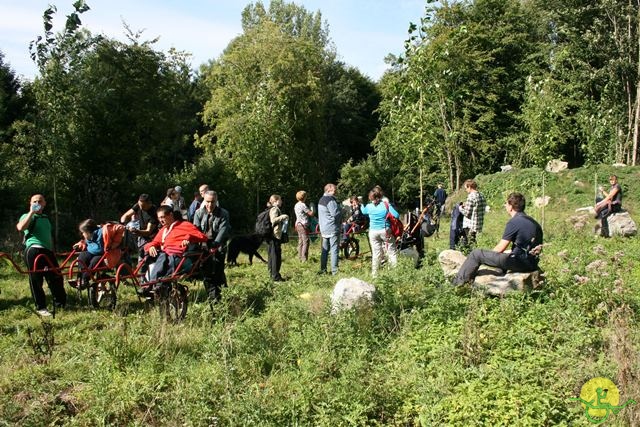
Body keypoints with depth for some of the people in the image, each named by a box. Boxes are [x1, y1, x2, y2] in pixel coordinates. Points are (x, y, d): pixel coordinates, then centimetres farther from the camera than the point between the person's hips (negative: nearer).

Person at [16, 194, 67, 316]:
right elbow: (20, 227, -19)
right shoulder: (27, 216, 3)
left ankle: (60, 303, 18)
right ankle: (40, 307, 5)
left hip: (48, 251, 6)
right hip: (33, 250, -6)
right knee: (36, 280, -2)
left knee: (56, 278, 6)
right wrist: (31, 212, -17)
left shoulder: (46, 218, 23)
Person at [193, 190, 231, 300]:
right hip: (204, 246, 2)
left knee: (218, 272, -5)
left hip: (218, 247, -2)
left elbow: (223, 230, -18)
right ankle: (213, 297, 4)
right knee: (207, 273, 0)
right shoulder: (199, 213, 3)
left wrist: (215, 244, -33)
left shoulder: (223, 214, -5)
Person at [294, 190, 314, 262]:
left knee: (300, 242, 13)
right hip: (303, 225, -9)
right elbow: (311, 213, -13)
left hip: (298, 224, 9)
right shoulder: (303, 205, -16)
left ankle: (300, 257, 16)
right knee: (306, 242, -8)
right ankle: (304, 259, -10)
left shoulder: (296, 205, 13)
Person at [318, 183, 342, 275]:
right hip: (333, 229, -9)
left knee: (325, 250, 13)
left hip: (324, 229, 9)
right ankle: (334, 270, -3)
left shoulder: (321, 200, 15)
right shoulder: (330, 200, -16)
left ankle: (323, 269, 15)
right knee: (334, 250, -4)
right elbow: (336, 214, -21)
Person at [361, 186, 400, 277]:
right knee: (392, 252, 6)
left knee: (376, 253, 9)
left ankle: (374, 273, 12)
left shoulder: (369, 206, 0)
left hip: (373, 232, 2)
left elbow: (363, 211, 23)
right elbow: (397, 215, -13)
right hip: (385, 231, -2)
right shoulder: (386, 205, -7)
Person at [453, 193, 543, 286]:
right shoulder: (532, 221, 13)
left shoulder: (514, 222, -13)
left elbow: (499, 249, -10)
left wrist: (489, 255, 11)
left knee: (476, 254, -2)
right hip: (532, 264, 9)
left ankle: (458, 282, 9)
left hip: (519, 262, -9)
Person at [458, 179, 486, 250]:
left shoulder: (471, 196, -16)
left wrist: (461, 208, 2)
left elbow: (467, 213, -18)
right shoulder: (481, 196, 9)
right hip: (479, 225, 8)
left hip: (470, 226, -8)